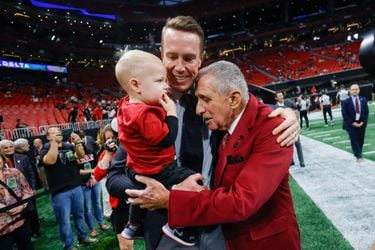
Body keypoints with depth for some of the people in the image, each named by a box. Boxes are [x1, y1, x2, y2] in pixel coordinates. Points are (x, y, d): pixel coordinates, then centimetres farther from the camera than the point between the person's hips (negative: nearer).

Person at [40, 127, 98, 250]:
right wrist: (54, 142, -23)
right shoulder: (46, 149, -4)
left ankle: (83, 237, 33)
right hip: (60, 192, -4)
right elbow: (50, 160, -24)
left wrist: (77, 143, -20)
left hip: (76, 187, 4)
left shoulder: (69, 146, 7)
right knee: (64, 220, 4)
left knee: (79, 214, 17)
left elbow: (81, 156, -5)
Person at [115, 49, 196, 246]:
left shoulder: (129, 106, -1)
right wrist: (171, 113, -20)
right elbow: (166, 139, -30)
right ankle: (177, 227, 0)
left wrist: (164, 110, 3)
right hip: (155, 172, -10)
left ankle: (133, 226, 55)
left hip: (138, 169, 10)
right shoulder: (144, 114, -32)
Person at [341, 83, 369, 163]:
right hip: (351, 125, -4)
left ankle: (358, 154, 23)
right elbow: (345, 115, -10)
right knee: (354, 140, -5)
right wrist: (353, 123, -14)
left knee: (360, 140, 10)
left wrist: (363, 122, -7)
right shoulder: (345, 102, -8)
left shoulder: (363, 100, 4)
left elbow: (366, 112, 4)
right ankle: (358, 156, -2)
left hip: (361, 124, 4)